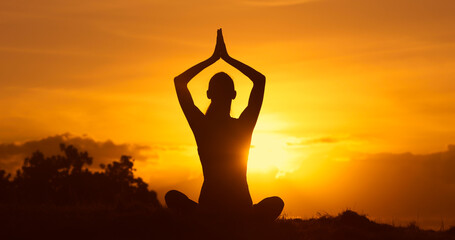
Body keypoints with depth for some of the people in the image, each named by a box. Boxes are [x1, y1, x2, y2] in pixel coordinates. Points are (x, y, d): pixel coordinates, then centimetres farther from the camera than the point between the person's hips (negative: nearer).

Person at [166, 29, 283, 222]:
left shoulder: (200, 125, -6)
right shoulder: (244, 125, -6)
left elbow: (179, 81, 8)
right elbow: (260, 79, 6)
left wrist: (213, 58, 11)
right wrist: (227, 58, 9)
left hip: (208, 208, 0)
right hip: (241, 210, 0)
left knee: (172, 196, 30)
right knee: (276, 202, 31)